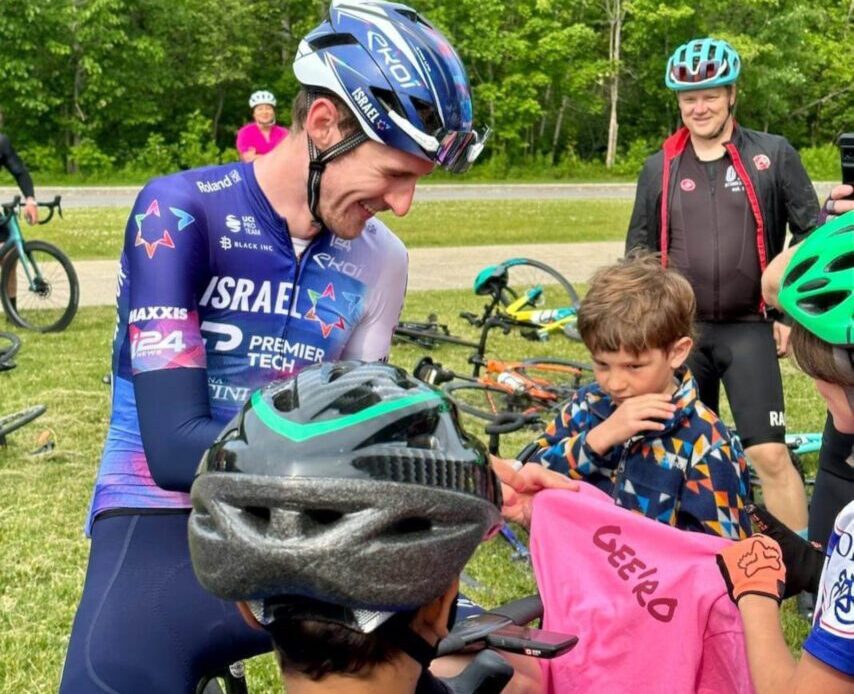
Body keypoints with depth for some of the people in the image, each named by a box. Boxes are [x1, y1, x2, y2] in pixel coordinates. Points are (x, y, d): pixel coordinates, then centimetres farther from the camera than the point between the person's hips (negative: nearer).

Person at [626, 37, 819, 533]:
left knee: (770, 455, -11)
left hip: (749, 329, -3)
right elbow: (639, 252, 13)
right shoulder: (660, 168, 7)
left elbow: (813, 233, 2)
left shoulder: (773, 155, 0)